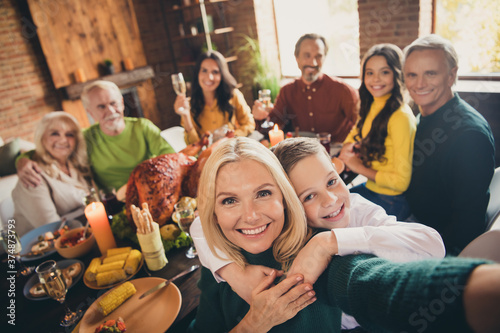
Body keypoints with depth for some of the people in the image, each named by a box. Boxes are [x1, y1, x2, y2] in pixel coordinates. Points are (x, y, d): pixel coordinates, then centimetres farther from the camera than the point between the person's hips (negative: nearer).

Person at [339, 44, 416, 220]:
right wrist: (348, 148, -4)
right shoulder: (371, 106, 2)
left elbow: (401, 181, -22)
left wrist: (359, 167, -13)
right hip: (370, 188, 7)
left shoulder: (401, 116, -23)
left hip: (390, 202, -7)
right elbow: (354, 134, 19)